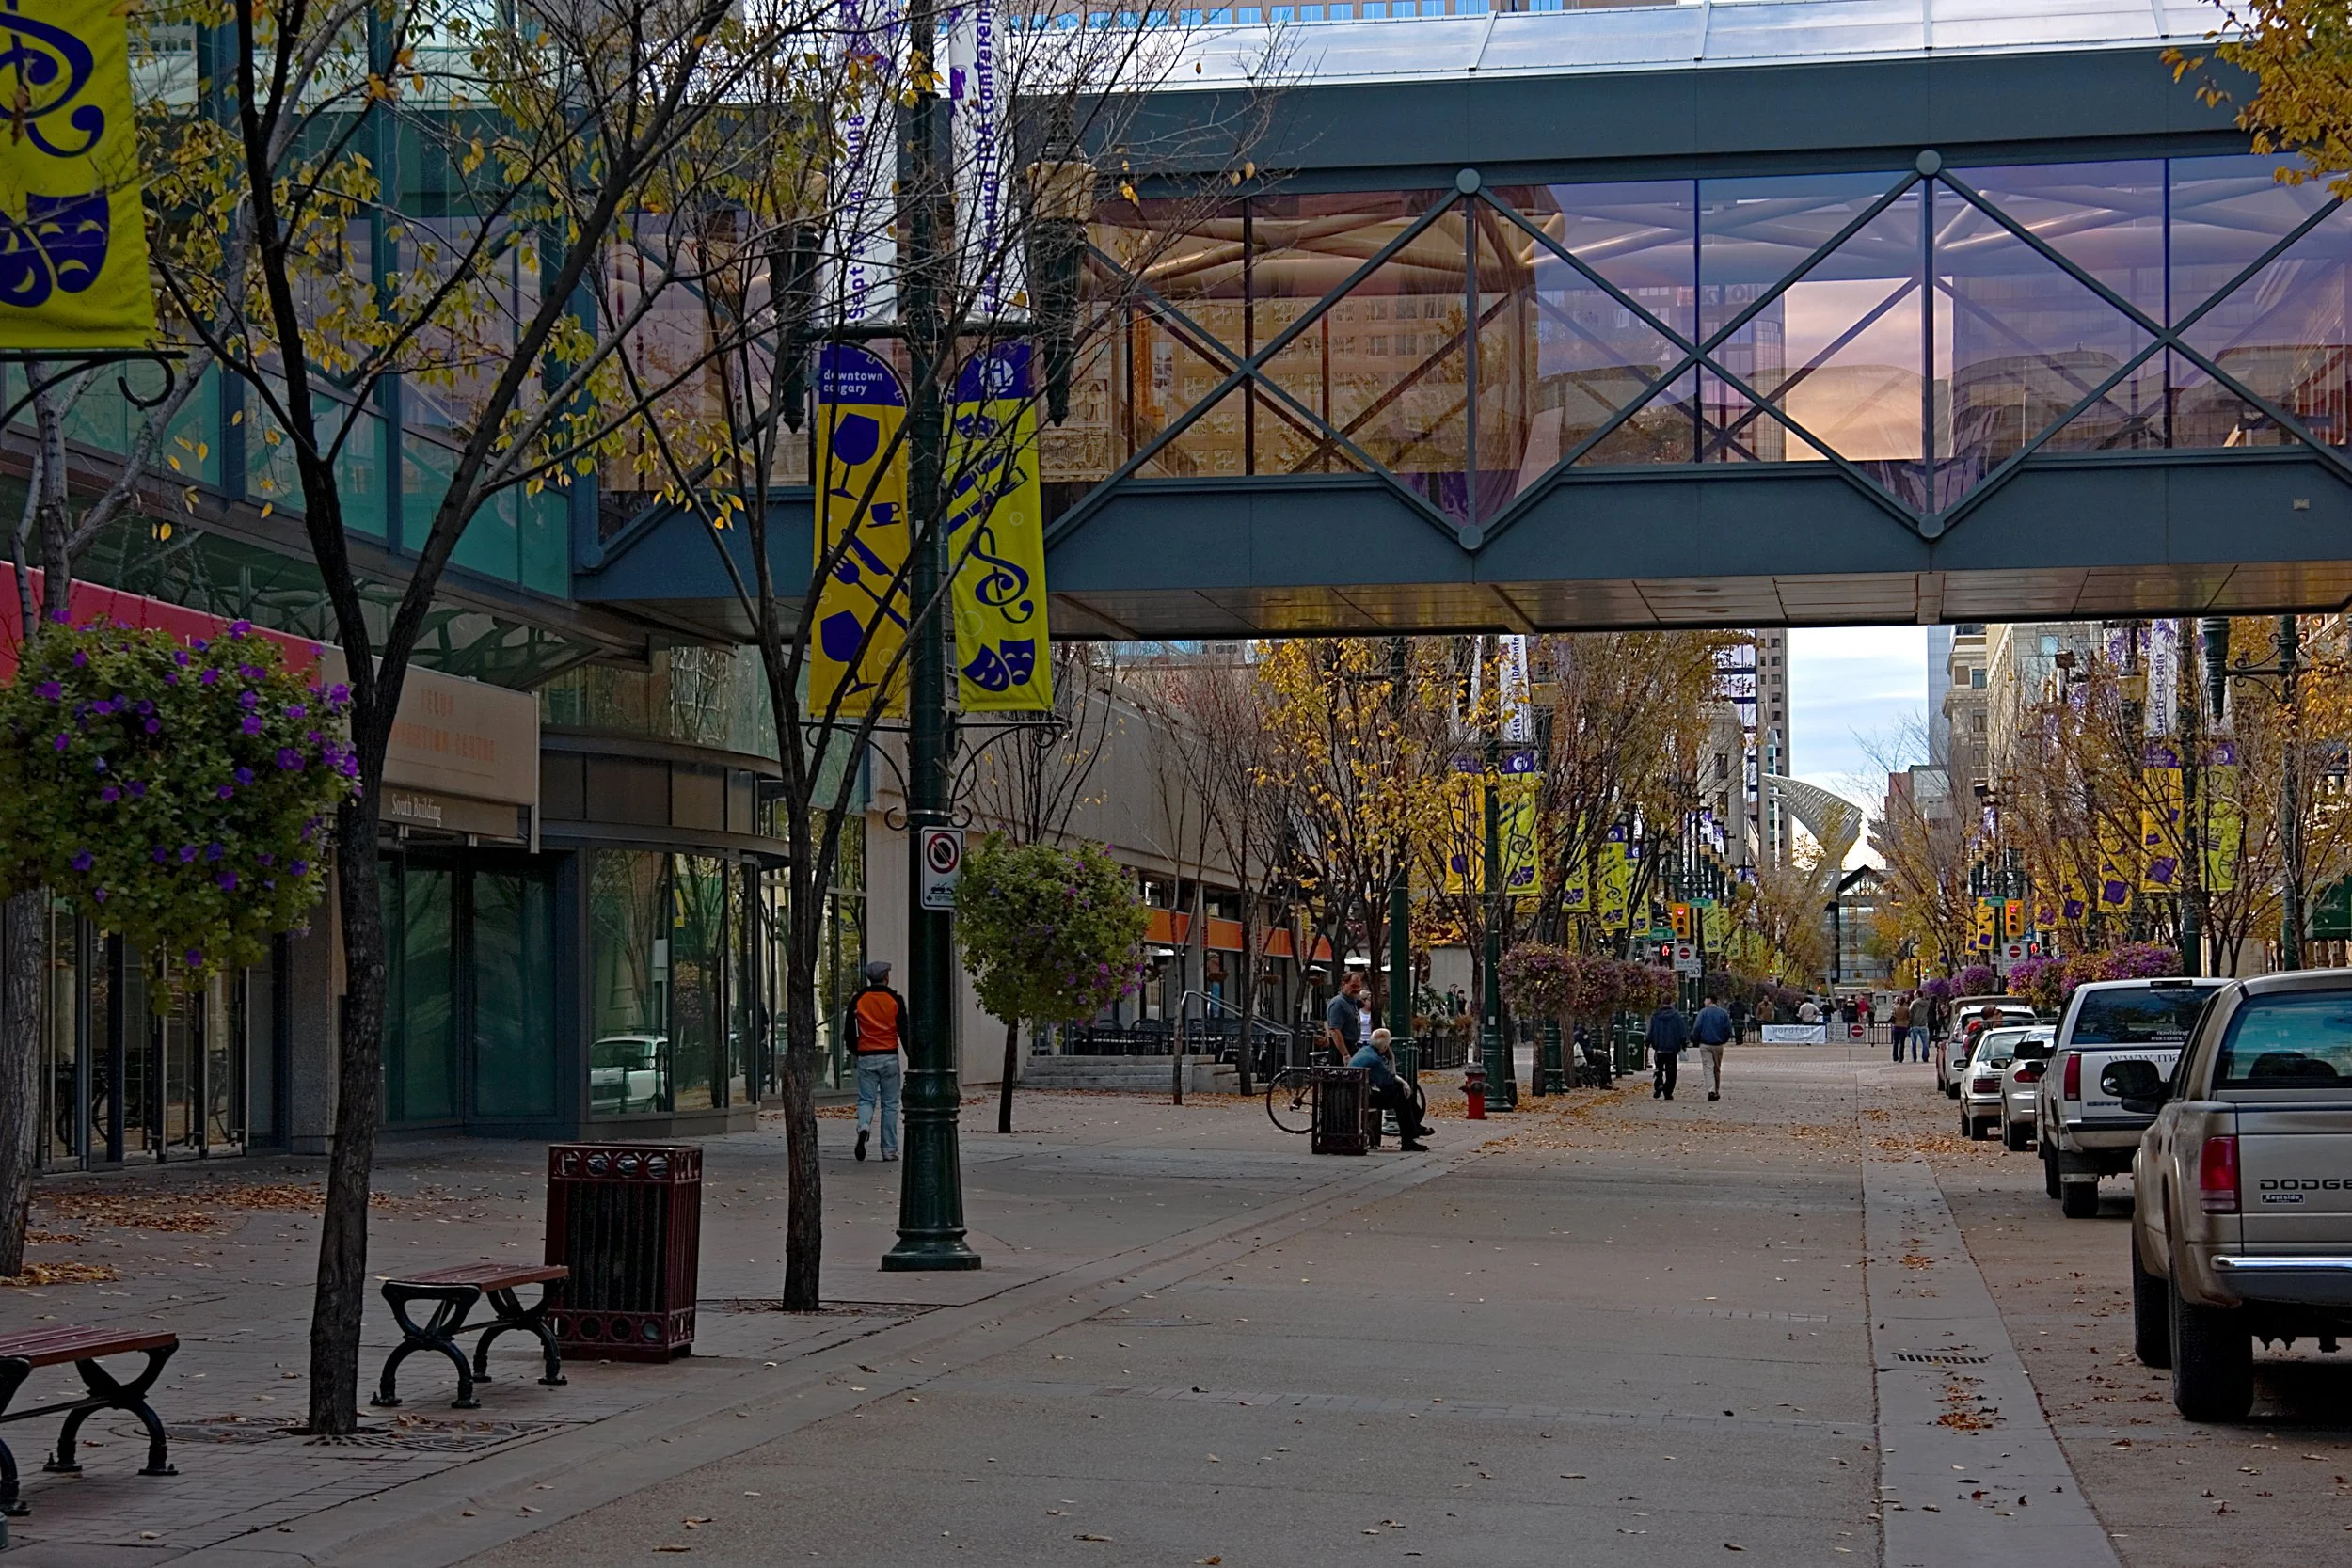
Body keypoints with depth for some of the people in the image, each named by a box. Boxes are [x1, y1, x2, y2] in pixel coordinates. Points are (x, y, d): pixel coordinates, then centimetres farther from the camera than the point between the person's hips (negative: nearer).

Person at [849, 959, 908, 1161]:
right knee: (890, 1105, 6)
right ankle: (889, 1150, 6)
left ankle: (864, 1127, -25)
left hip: (866, 1058, 1)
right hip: (889, 1057, -1)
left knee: (866, 1099, 7)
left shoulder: (857, 1000, 2)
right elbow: (904, 1031, -3)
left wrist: (856, 1051, 22)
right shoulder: (895, 1000, -2)